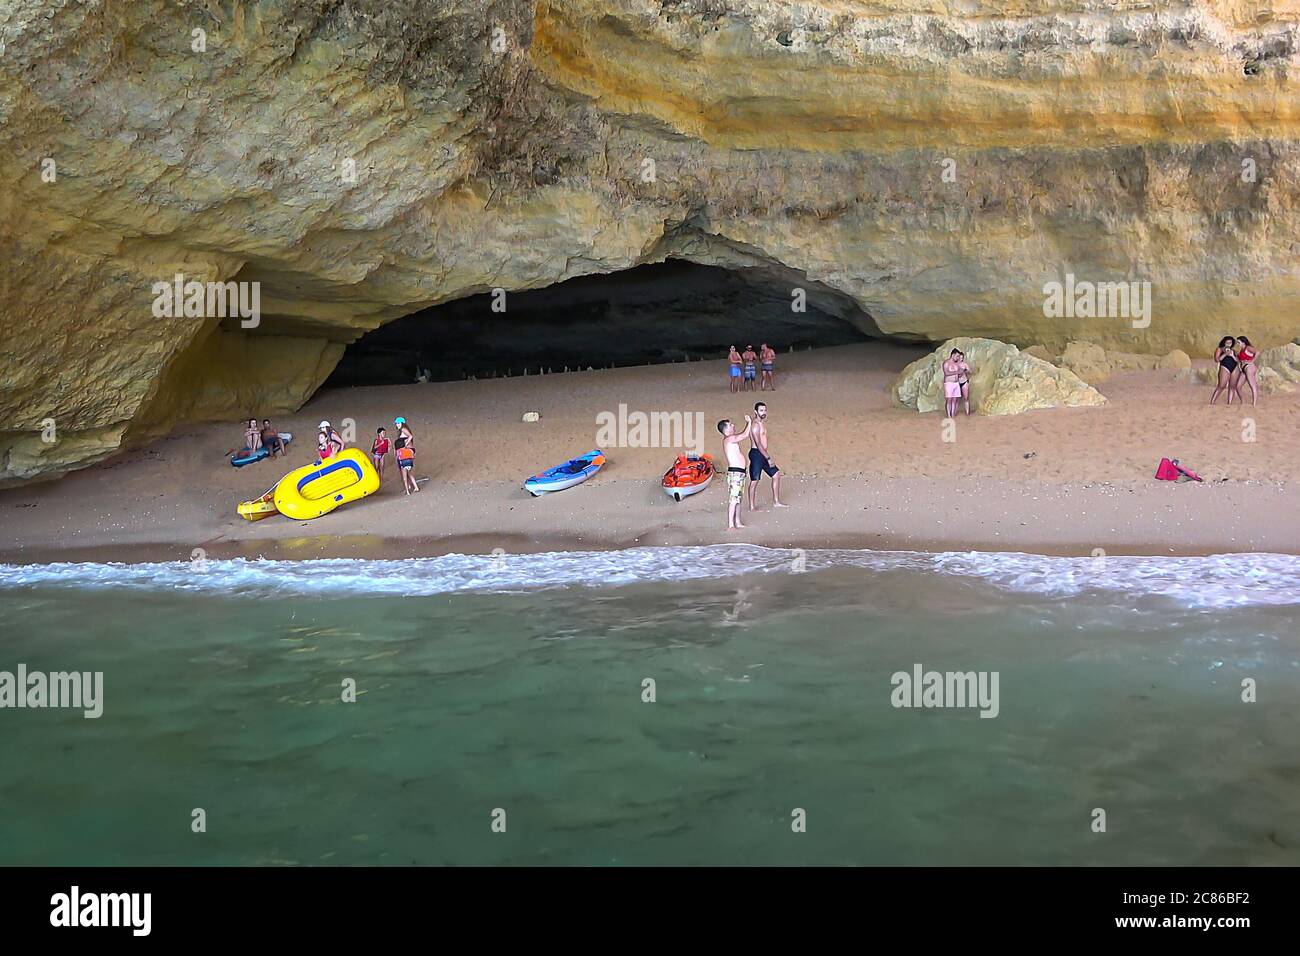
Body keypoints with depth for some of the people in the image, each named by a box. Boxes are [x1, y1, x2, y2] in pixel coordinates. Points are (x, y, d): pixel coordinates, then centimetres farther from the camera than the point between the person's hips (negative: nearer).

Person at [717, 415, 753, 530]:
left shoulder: (730, 439, 16)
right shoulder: (729, 439, -14)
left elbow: (744, 435, 31)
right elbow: (745, 435, -19)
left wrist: (748, 423, 22)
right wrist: (749, 422, -5)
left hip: (739, 473, 11)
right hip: (735, 472, -11)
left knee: (738, 499, 16)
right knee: (733, 500, -9)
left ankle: (737, 522, 25)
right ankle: (730, 525, -8)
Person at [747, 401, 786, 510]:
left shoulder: (763, 423, 14)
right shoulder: (755, 425, -17)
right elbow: (758, 444, -23)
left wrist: (768, 456, 20)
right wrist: (768, 458, -23)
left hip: (763, 453, 10)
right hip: (756, 453, -10)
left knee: (776, 474, 12)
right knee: (754, 480, -4)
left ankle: (776, 502, 18)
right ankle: (752, 507, 2)